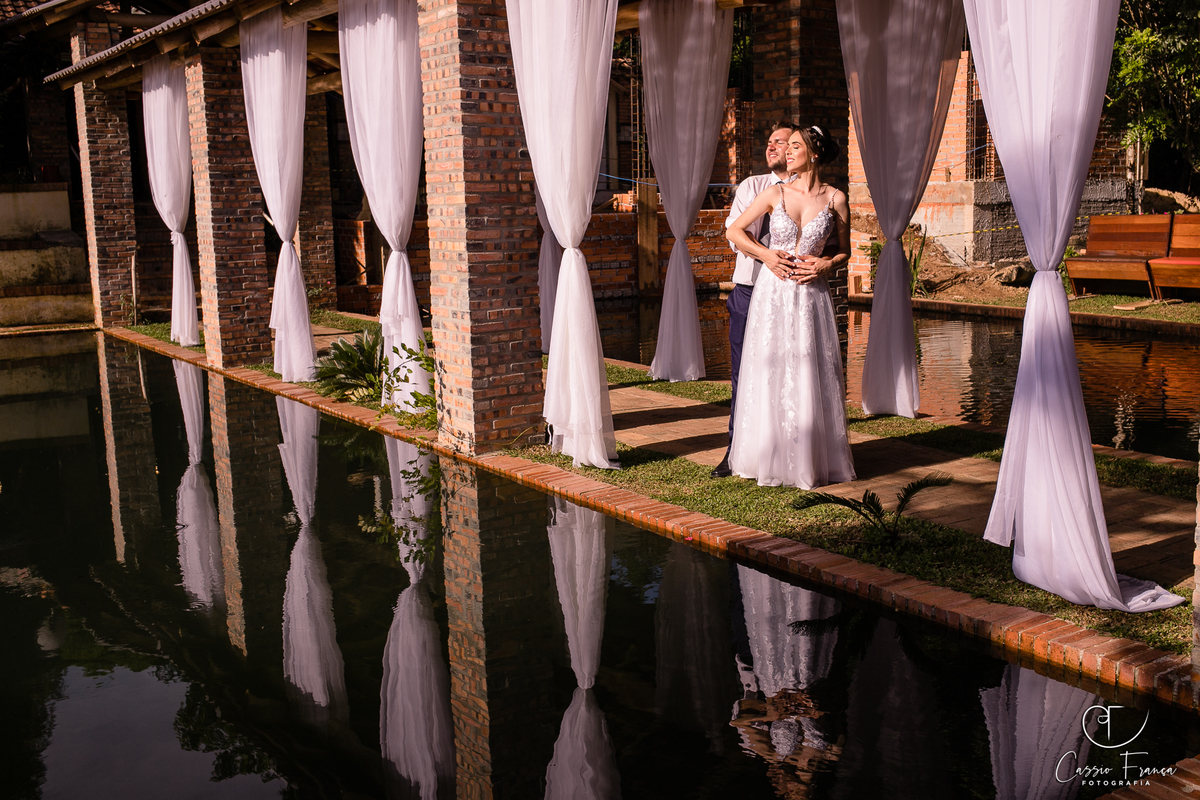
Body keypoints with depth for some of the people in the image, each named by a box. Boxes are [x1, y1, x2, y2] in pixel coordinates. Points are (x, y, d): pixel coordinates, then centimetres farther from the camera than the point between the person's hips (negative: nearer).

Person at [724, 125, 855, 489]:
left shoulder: (835, 199, 2)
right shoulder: (775, 194, 3)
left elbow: (844, 251, 11)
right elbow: (734, 231, 8)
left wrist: (826, 265, -9)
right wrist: (766, 254, -5)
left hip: (811, 295, 0)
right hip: (773, 292, 1)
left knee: (811, 377, 1)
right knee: (770, 375, 2)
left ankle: (813, 460, 14)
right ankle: (773, 459, 14)